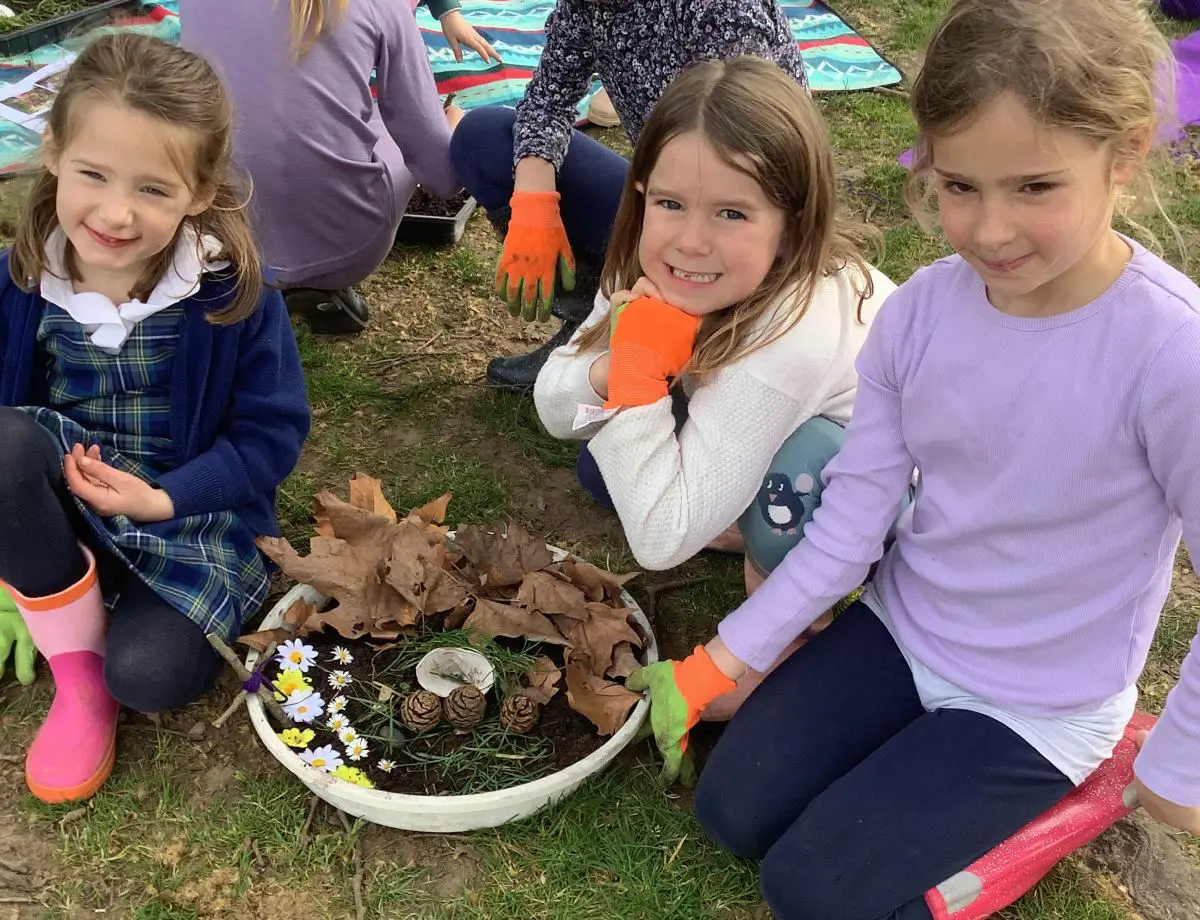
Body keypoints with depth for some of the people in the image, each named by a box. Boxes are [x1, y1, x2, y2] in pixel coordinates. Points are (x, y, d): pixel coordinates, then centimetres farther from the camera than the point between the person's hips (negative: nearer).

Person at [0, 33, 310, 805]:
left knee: (151, 675, -28)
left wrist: (165, 500, -22)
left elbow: (273, 433, -11)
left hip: (192, 513, -2)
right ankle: (78, 676, -13)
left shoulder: (236, 292, -17)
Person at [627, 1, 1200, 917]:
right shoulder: (919, 310, -14)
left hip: (1038, 707, -4)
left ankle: (1020, 797, 15)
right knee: (732, 811, 4)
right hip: (898, 629, 5)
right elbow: (851, 518, -7)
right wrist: (718, 664, -7)